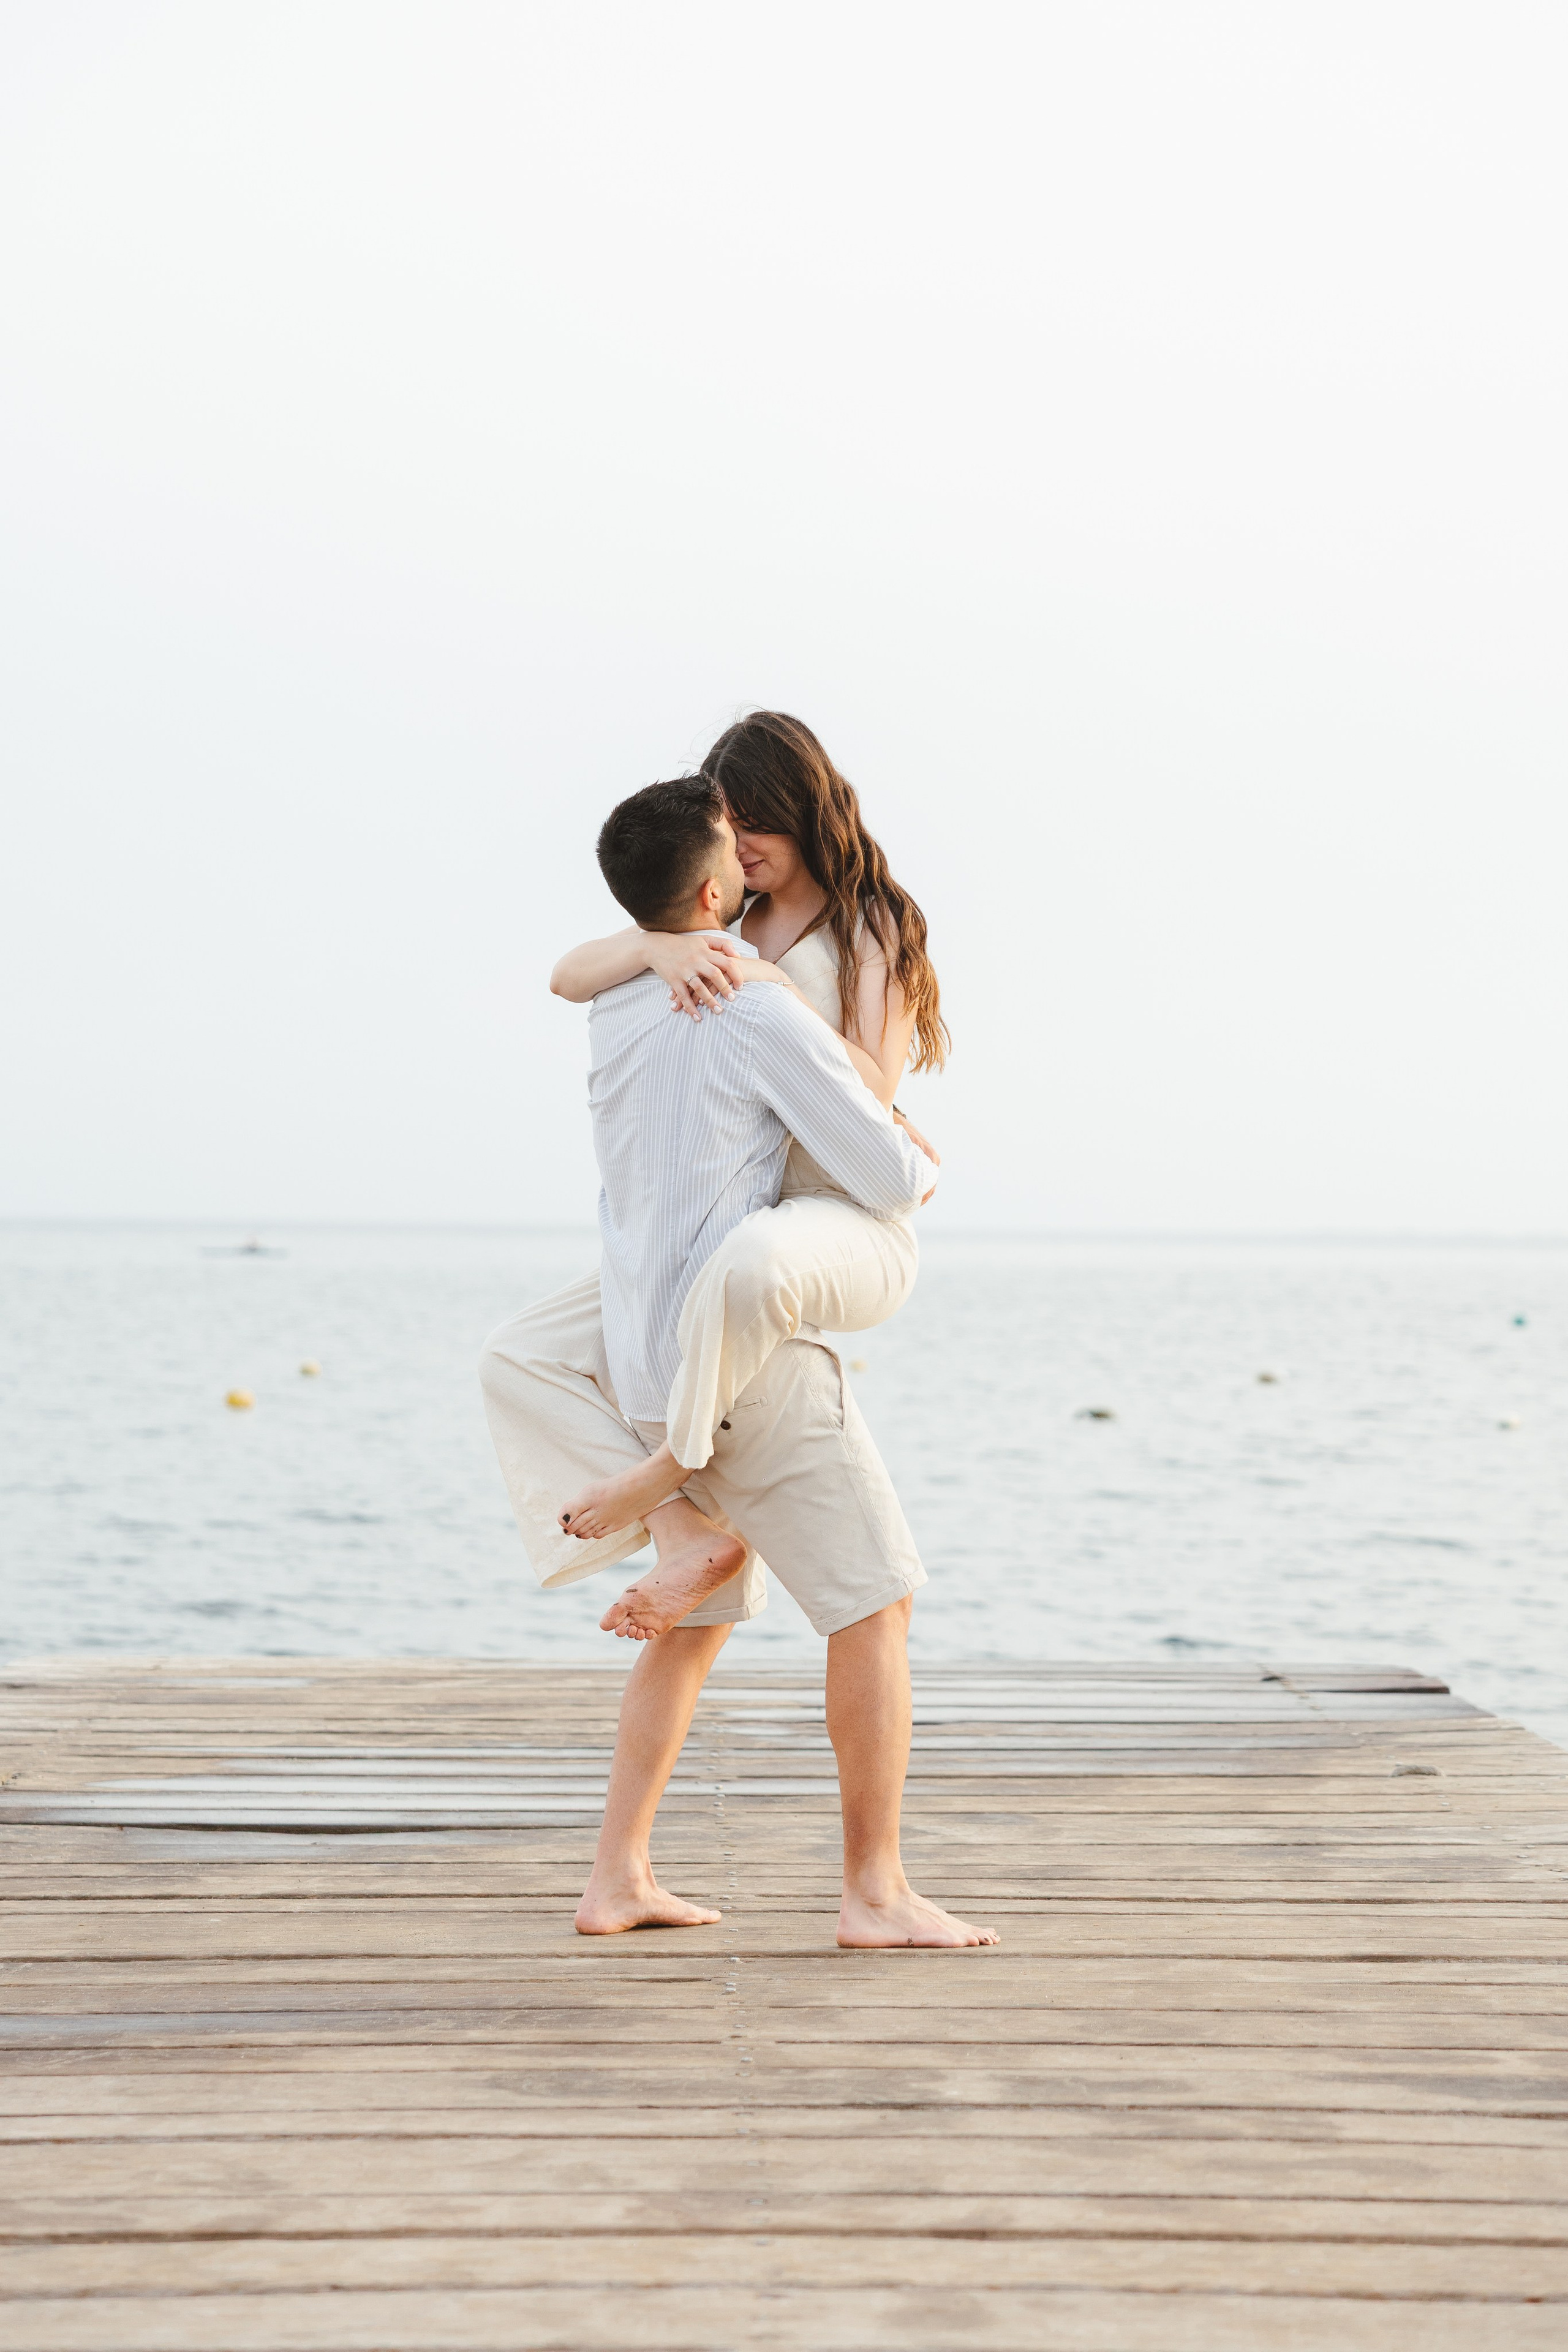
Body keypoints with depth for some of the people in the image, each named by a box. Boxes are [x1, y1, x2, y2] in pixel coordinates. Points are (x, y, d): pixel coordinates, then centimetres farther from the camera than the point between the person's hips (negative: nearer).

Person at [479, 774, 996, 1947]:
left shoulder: (616, 1011, 9)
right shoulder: (765, 1015, -13)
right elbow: (886, 1178, -12)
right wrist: (923, 1170, 12)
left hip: (643, 1368, 8)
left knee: (698, 1625, 18)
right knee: (873, 1602, 2)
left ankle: (620, 1877, 15)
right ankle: (877, 1892, 2)